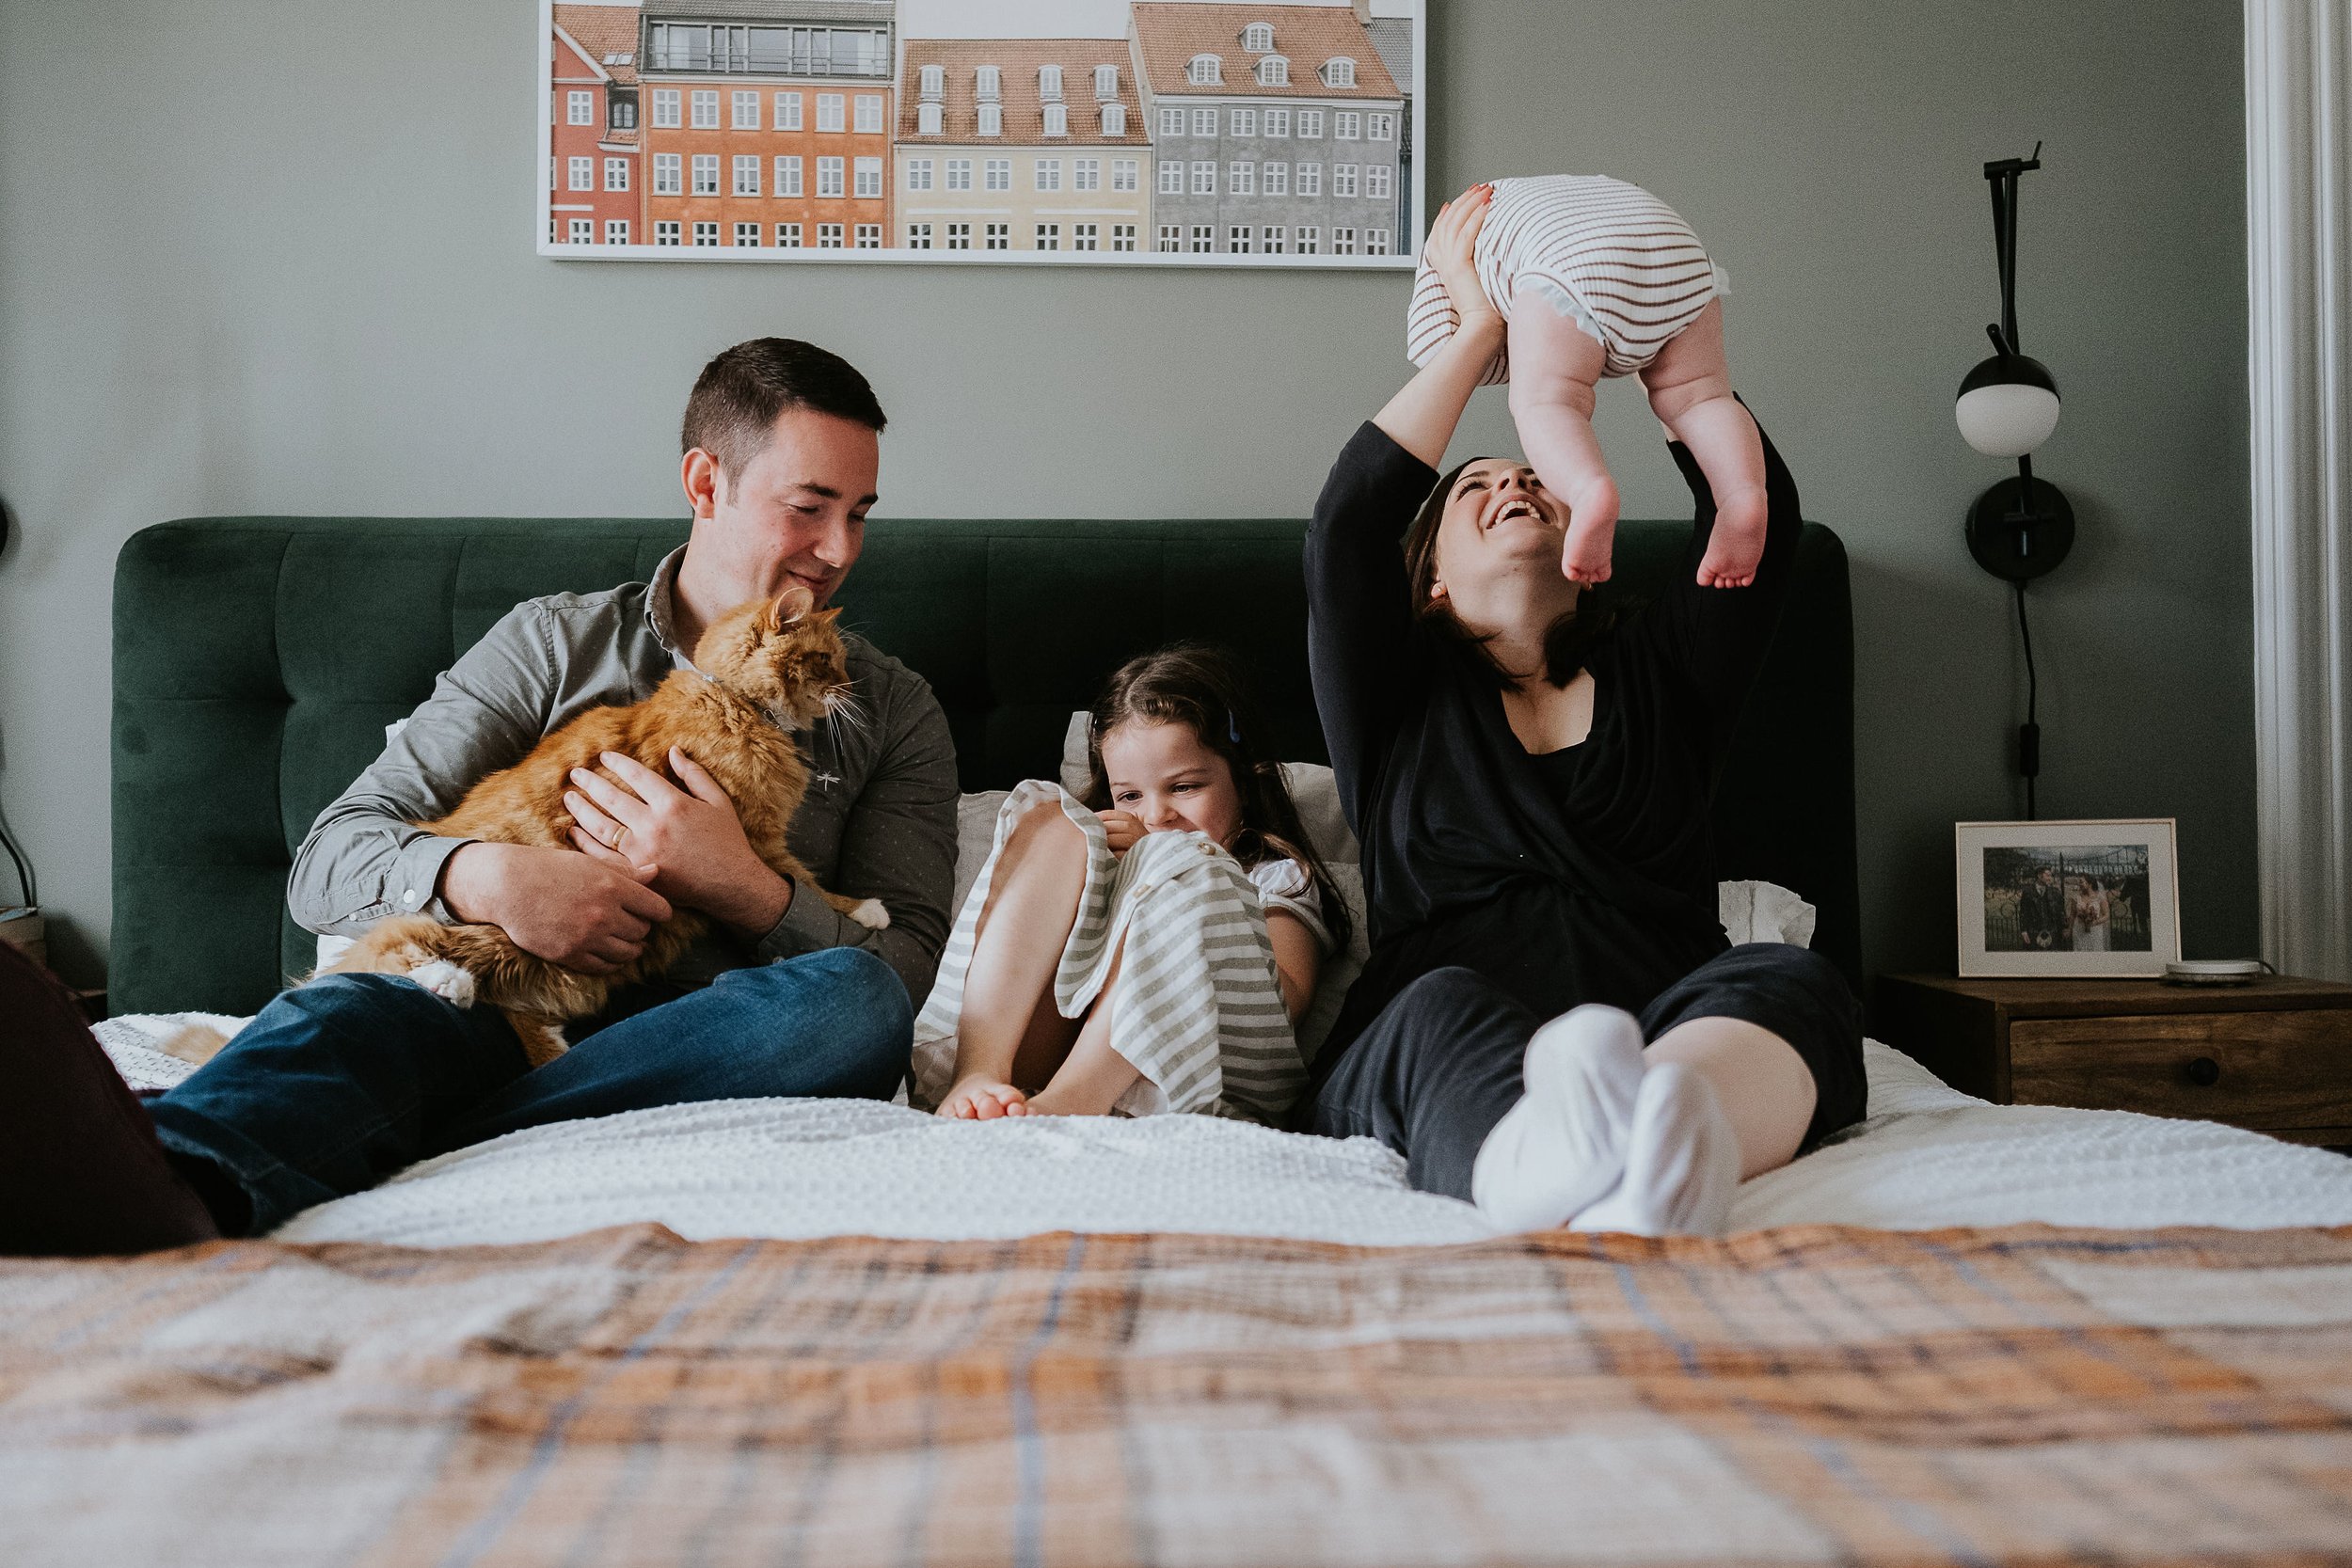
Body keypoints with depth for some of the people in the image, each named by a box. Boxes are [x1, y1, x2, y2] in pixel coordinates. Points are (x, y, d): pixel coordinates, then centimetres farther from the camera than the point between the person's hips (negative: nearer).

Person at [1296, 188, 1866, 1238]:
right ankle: (1565, 1187, -72)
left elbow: (1757, 513, 14)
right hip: (1425, 1065, -2)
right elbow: (1346, 525, 5)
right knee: (1446, 1007, -37)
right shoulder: (1402, 700, 21)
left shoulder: (1655, 669, 27)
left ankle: (1662, 1144, -65)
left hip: (1663, 1028, 2)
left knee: (1790, 979, -30)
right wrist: (1479, 326, 10)